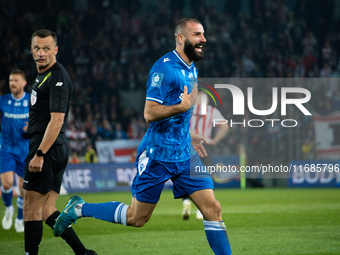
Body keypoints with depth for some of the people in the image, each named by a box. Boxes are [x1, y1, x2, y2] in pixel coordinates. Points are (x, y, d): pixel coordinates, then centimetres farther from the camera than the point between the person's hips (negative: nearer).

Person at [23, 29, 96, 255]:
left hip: (47, 148, -10)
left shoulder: (57, 78, -13)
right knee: (46, 211, 8)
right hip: (57, 151, 10)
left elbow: (57, 120, -21)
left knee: (32, 209, -5)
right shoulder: (43, 75, 18)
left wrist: (39, 154, -24)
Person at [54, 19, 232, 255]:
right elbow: (149, 113, -21)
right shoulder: (164, 68, -16)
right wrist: (183, 106, -27)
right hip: (158, 155, -7)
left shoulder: (191, 69, 13)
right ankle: (79, 209, 21)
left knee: (213, 209, -4)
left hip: (185, 155, 7)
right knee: (137, 218, 3)